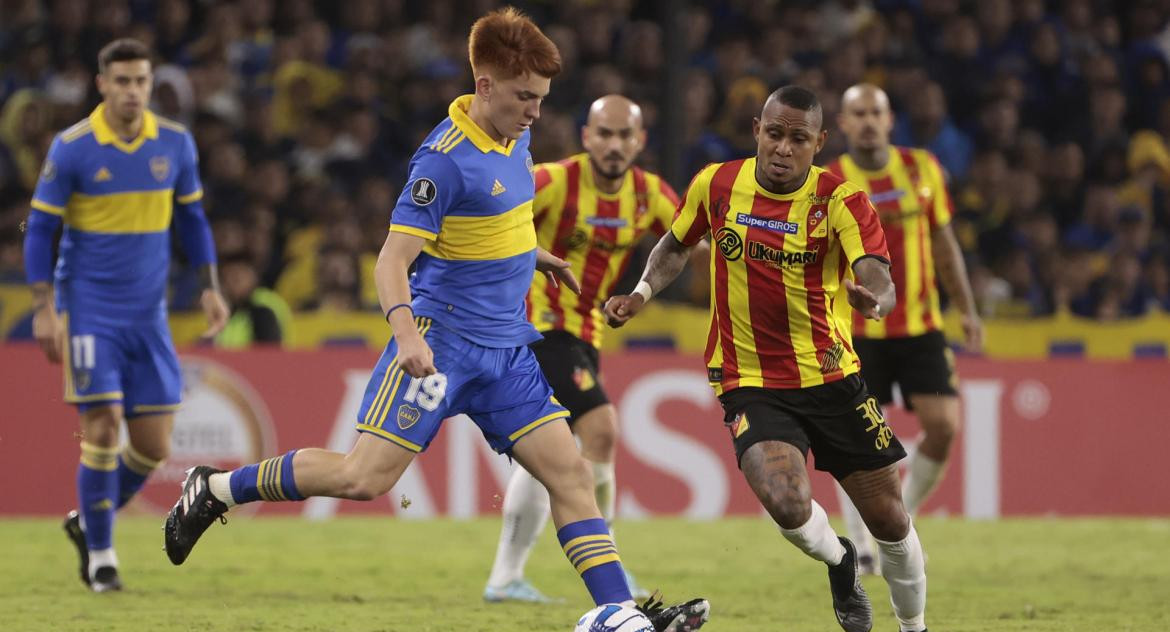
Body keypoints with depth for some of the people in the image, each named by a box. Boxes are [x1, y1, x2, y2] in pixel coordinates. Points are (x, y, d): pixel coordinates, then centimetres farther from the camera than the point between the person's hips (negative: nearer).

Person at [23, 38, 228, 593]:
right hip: (88, 310, -4)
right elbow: (39, 229, -5)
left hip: (148, 315, 4)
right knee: (103, 427, -12)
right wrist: (44, 309, -12)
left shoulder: (175, 143, 1)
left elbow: (191, 218, 14)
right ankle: (100, 556, 3)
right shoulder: (72, 148, -9)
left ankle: (88, 522, 27)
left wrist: (210, 287, 6)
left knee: (153, 446, 2)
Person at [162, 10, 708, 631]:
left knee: (570, 472, -2)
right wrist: (406, 330, -38)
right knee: (365, 476, -10)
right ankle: (216, 488, 7)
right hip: (441, 340, -7)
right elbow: (393, 260, -22)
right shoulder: (446, 158, -18)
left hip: (506, 348, 8)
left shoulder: (514, 138, 7)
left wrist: (531, 257, 37)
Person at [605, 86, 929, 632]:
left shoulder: (840, 199, -11)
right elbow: (676, 245, 17)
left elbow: (879, 279, -26)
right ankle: (838, 560, 11)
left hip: (831, 377, 0)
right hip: (749, 383, 0)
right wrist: (641, 294, 0)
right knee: (787, 504, -25)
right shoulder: (717, 185, -3)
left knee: (888, 519, 4)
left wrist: (873, 299, -49)